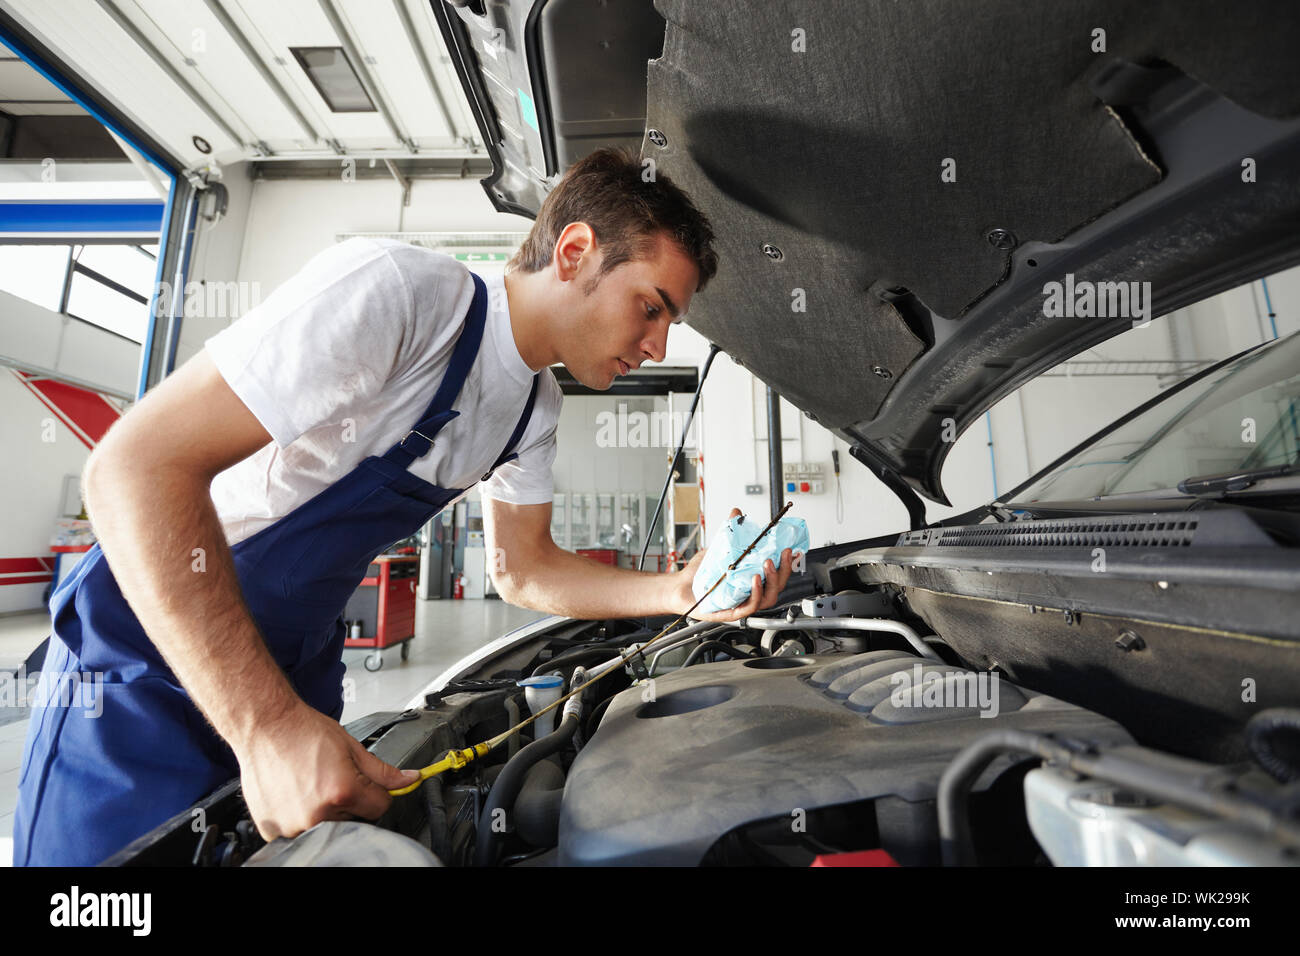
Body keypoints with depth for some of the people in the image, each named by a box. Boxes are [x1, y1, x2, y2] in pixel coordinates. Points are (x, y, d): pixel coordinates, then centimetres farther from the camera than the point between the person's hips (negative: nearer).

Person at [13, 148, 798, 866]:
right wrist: (268, 728, -34)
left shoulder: (536, 408, -2)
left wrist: (682, 593, -9)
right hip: (144, 664, -6)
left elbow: (527, 572, 3)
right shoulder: (396, 291, -29)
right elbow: (137, 466, -30)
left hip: (299, 665, 7)